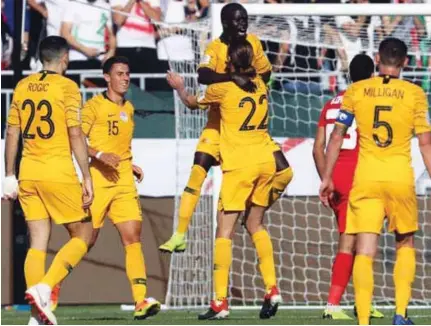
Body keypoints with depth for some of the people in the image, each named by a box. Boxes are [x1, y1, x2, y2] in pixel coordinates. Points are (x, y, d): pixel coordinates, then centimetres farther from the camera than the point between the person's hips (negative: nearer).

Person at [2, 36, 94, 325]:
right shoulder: (67, 87, -6)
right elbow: (75, 135, -11)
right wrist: (87, 178, -8)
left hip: (28, 172, 6)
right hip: (58, 172, -5)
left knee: (38, 243, 8)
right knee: (83, 235, 7)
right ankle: (44, 288, -12)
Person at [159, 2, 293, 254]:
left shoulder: (253, 43, 1)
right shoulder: (216, 48, -12)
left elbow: (266, 73, 15)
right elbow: (203, 75, -30)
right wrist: (232, 77, -44)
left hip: (250, 123, 4)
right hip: (220, 122, -4)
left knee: (284, 172, -4)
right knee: (198, 172, -17)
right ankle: (180, 235, -12)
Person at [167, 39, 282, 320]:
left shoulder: (222, 89, -5)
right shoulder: (260, 85, 7)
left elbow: (194, 103, 15)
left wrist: (180, 87, 33)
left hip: (239, 164, -6)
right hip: (266, 160, 6)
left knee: (225, 230, -4)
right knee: (256, 225, 18)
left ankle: (220, 302, -10)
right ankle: (272, 290, 6)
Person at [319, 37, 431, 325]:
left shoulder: (356, 91, 3)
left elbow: (337, 137, 5)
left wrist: (327, 177, 14)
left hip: (366, 177, 0)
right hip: (401, 177, 0)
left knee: (365, 252, -1)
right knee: (405, 244, 20)